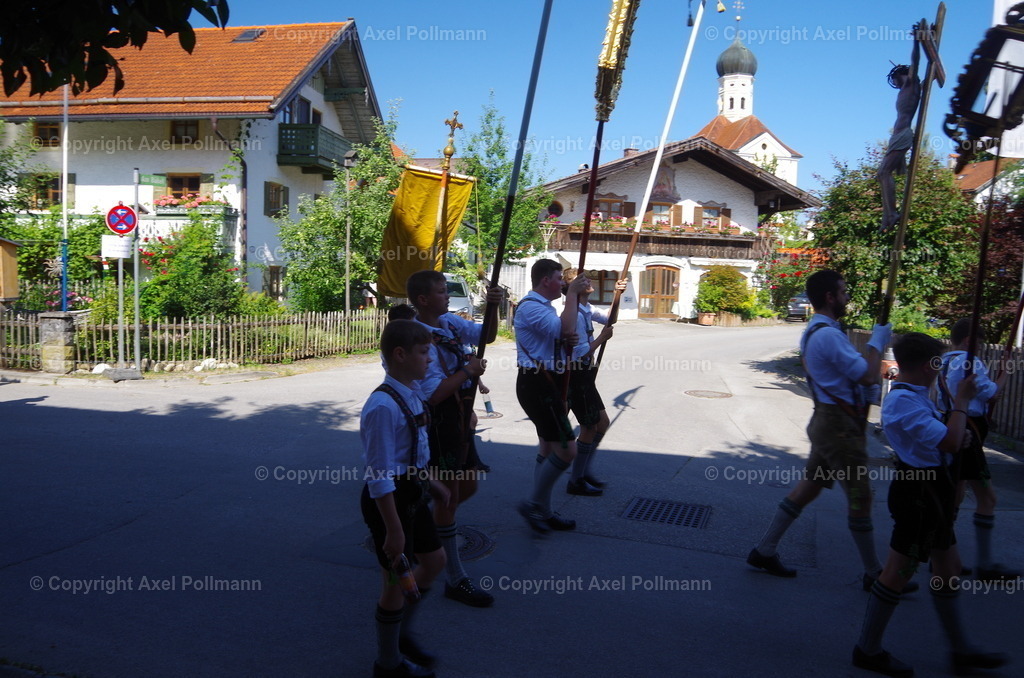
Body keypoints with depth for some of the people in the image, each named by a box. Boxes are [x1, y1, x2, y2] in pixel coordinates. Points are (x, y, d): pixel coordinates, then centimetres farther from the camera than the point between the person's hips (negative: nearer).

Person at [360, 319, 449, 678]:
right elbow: (379, 476, -27)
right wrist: (393, 530, -25)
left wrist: (430, 482, 22)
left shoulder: (413, 393, 3)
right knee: (397, 579, 7)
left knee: (434, 560, 22)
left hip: (413, 493, 9)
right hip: (389, 499, -9)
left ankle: (401, 632, 44)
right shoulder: (383, 406, -27)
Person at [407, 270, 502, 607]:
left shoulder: (450, 322, 4)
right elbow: (433, 395, -28)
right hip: (440, 423, -9)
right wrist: (467, 371, -19)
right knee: (449, 496, 2)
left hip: (460, 417, 9)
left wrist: (493, 308, -2)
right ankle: (456, 580, 15)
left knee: (468, 486, 21)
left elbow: (487, 335, 15)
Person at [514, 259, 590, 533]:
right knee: (567, 450, -12)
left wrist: (568, 339, -1)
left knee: (549, 448, 16)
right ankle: (534, 505, 2)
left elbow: (559, 336, 23)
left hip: (547, 382, 11)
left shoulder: (544, 306, 17)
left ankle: (543, 512, 26)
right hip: (536, 384, -11)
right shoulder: (530, 307, -16)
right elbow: (564, 328, -31)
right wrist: (572, 293, -20)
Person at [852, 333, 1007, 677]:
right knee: (899, 572, -1)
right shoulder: (903, 402, -23)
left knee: (948, 567, 19)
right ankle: (868, 649, 12)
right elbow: (950, 442, -27)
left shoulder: (913, 397, 11)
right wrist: (961, 401, -16)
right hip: (918, 492, -11)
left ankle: (960, 650, 34)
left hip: (930, 492, 11)